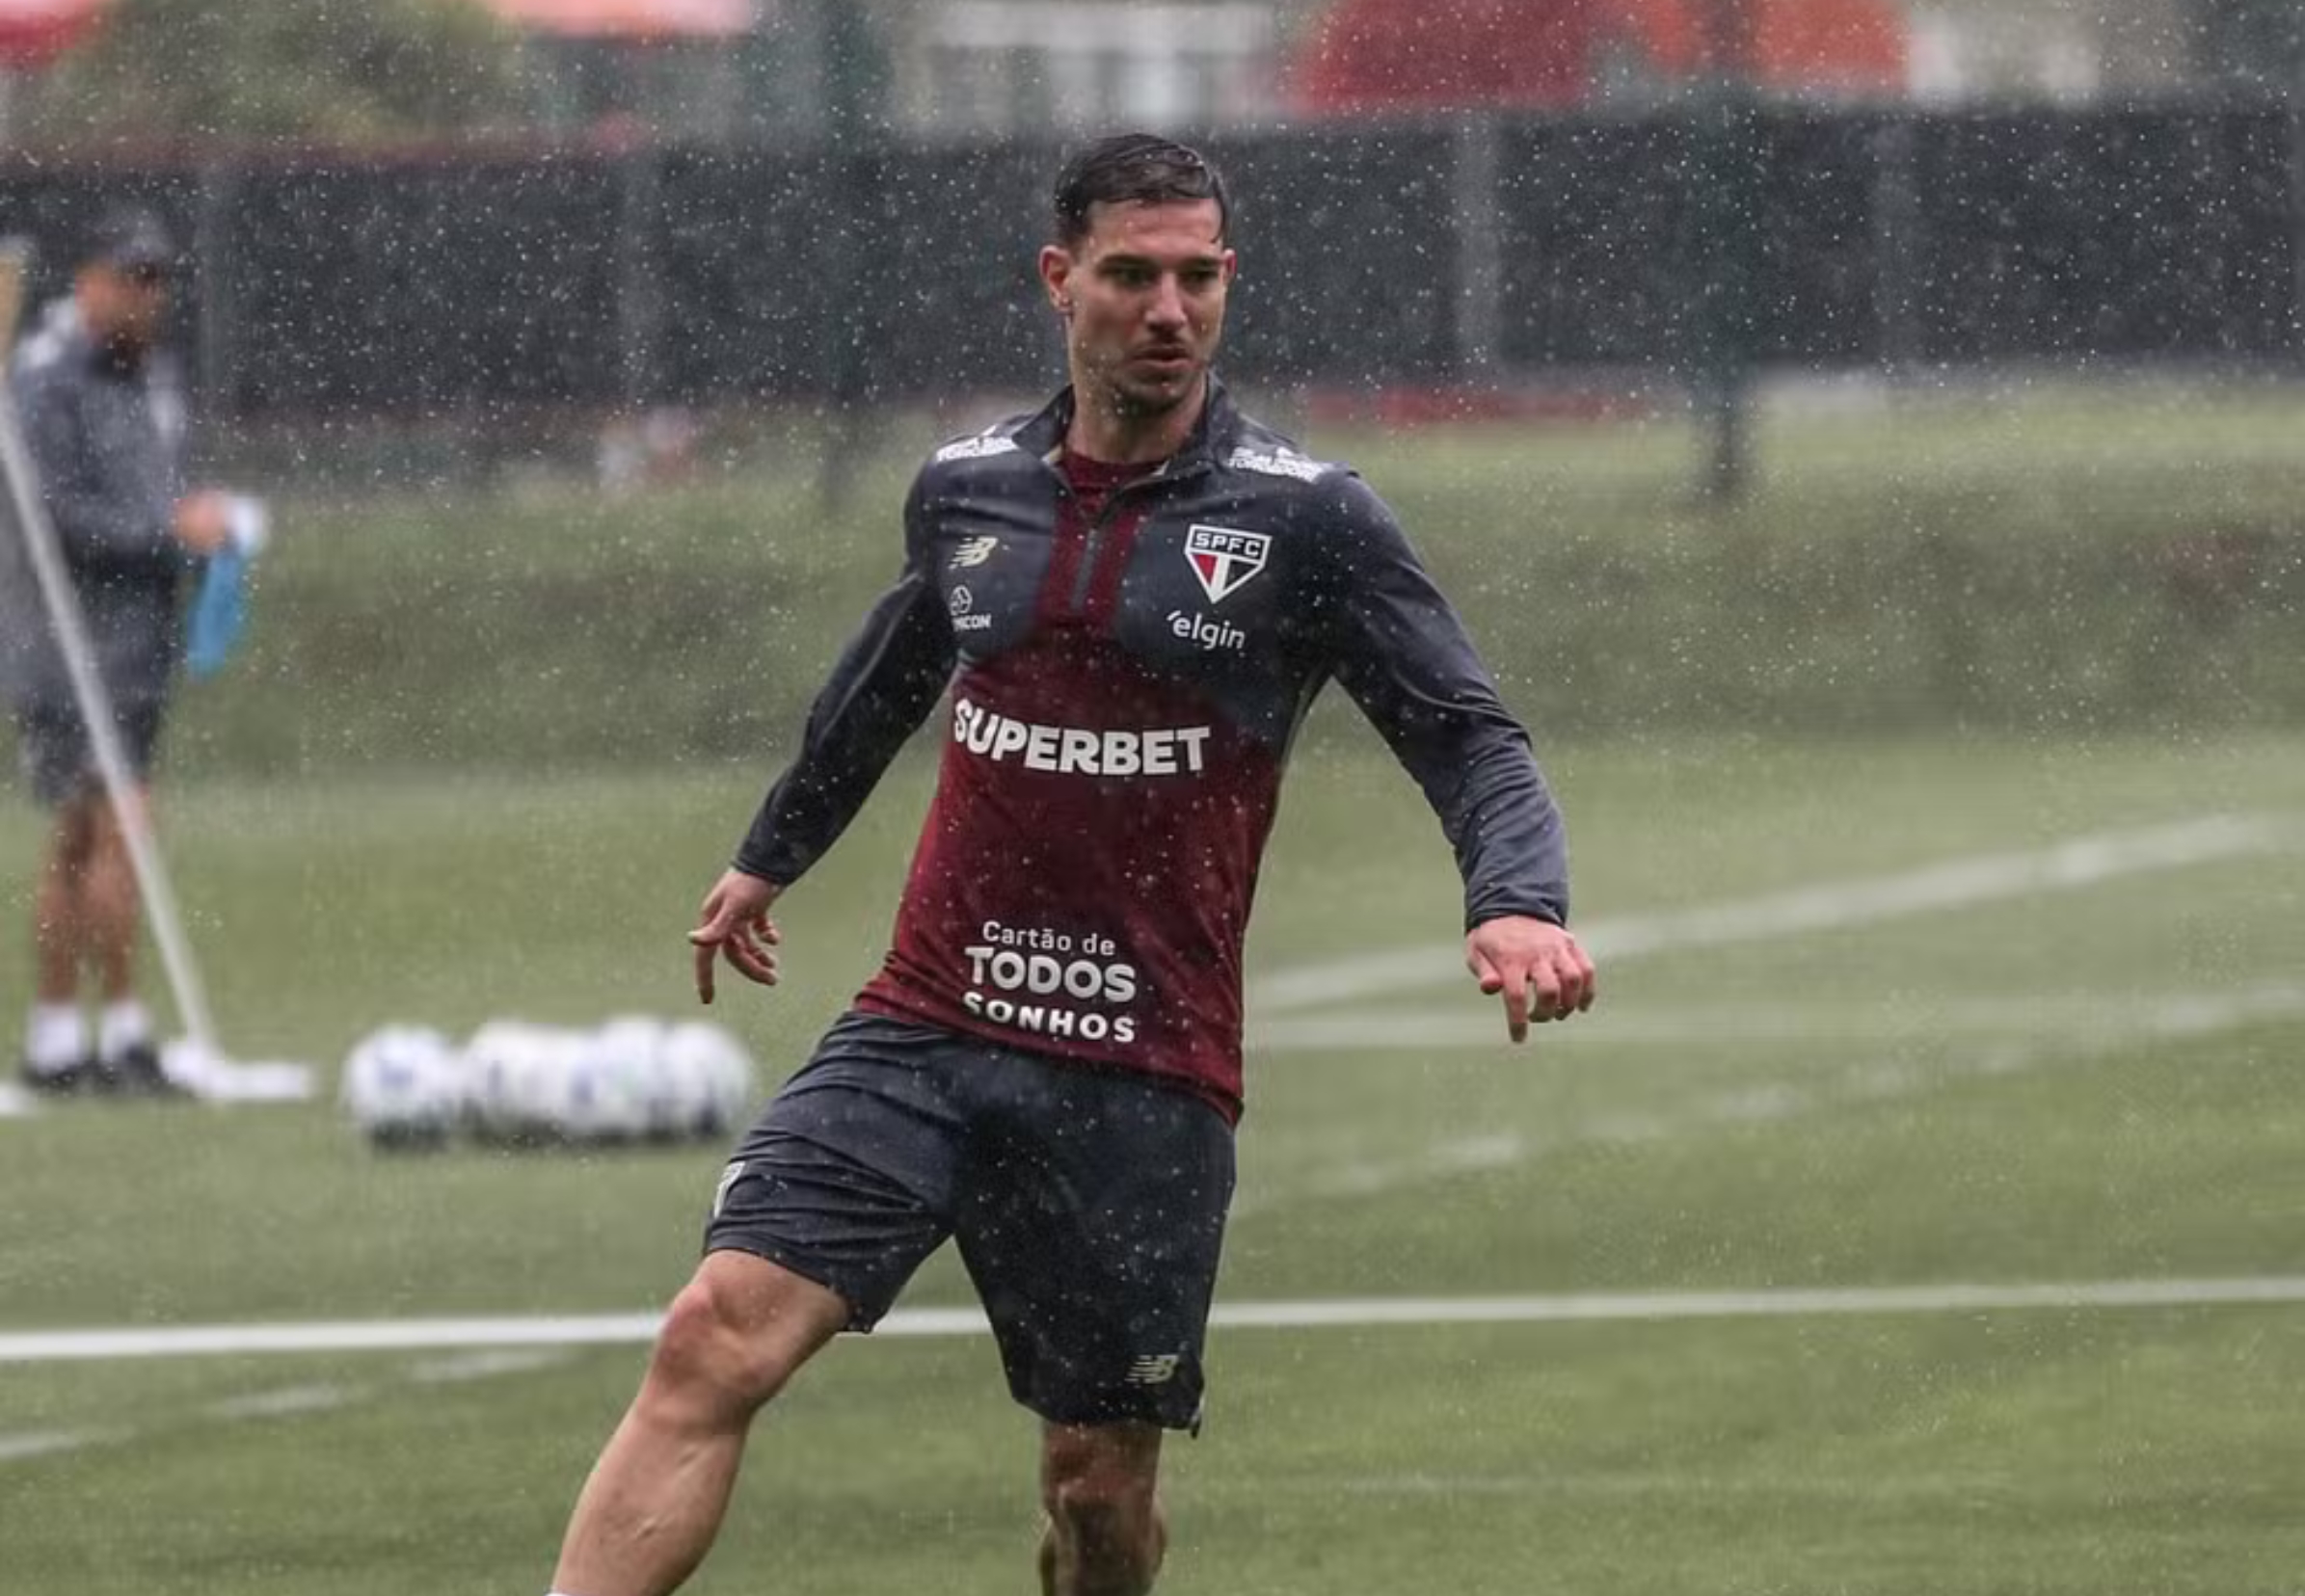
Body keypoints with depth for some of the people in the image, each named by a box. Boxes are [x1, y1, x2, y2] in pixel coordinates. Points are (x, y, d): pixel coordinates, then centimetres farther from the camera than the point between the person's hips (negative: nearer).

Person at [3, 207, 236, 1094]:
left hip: (139, 641, 9)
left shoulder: (152, 373, 15)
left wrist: (200, 523, 4)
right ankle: (122, 1031, -12)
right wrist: (172, 531, -17)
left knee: (77, 844, 10)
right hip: (71, 645, -9)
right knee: (119, 826, -14)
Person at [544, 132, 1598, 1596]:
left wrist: (1519, 904, -25)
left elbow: (1472, 739, -4)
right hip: (924, 1032, 2)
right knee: (718, 1338, -16)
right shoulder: (966, 491, 9)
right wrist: (772, 855, 44)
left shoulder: (1307, 519, -2)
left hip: (1145, 1083, -2)